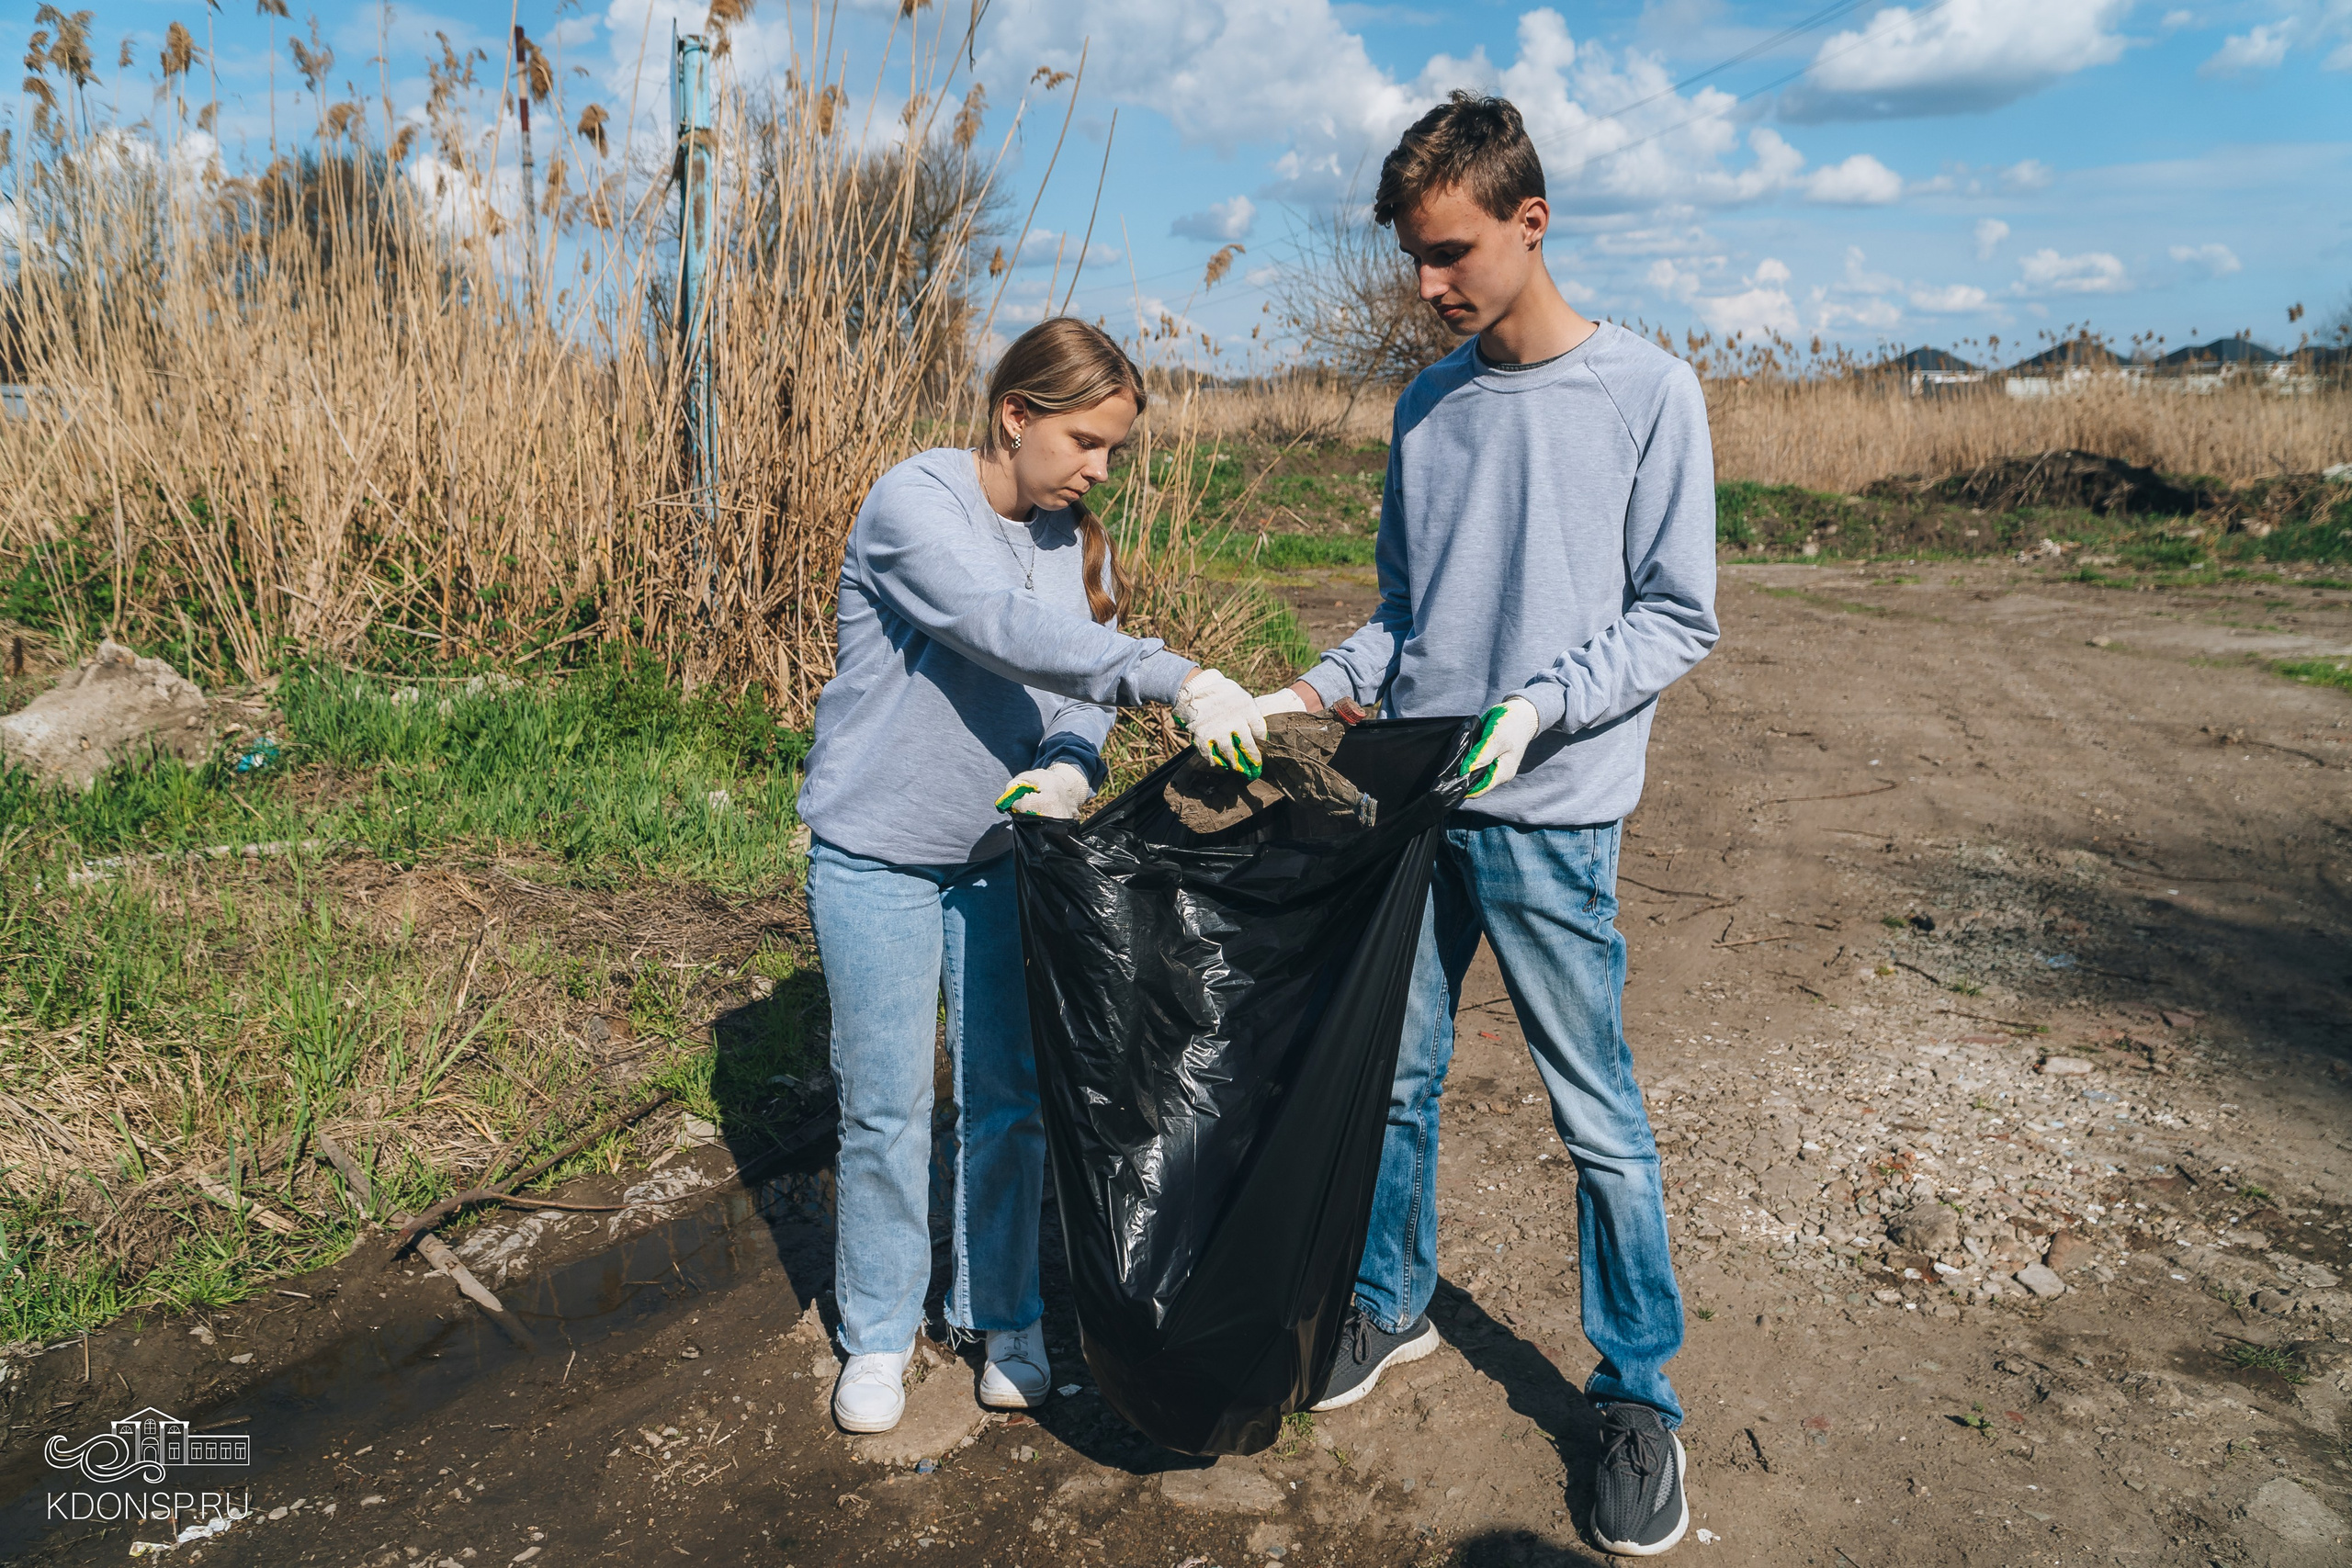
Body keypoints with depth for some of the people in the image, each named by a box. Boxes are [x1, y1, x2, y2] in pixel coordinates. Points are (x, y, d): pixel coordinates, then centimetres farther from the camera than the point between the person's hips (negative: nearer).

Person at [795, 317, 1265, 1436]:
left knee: (1011, 1100, 9)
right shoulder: (914, 501, -17)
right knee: (886, 1109, 5)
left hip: (1002, 855, 5)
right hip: (876, 856, -5)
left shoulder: (1074, 539, 3)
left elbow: (1083, 693, 1)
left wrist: (1069, 771, -22)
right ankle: (877, 1335, 26)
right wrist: (1180, 679, -43)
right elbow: (1004, 630, -33)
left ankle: (1004, 1318, 29)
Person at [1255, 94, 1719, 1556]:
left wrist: (1538, 706, -20)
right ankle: (1392, 1304, 36)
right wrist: (1311, 691, 0)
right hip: (1410, 799, 5)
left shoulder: (1648, 393, -5)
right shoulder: (1428, 404, 10)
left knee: (1599, 1117, 4)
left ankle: (1641, 1395, 21)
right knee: (1398, 1072, 15)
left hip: (1550, 821, -5)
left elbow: (1677, 616, -6)